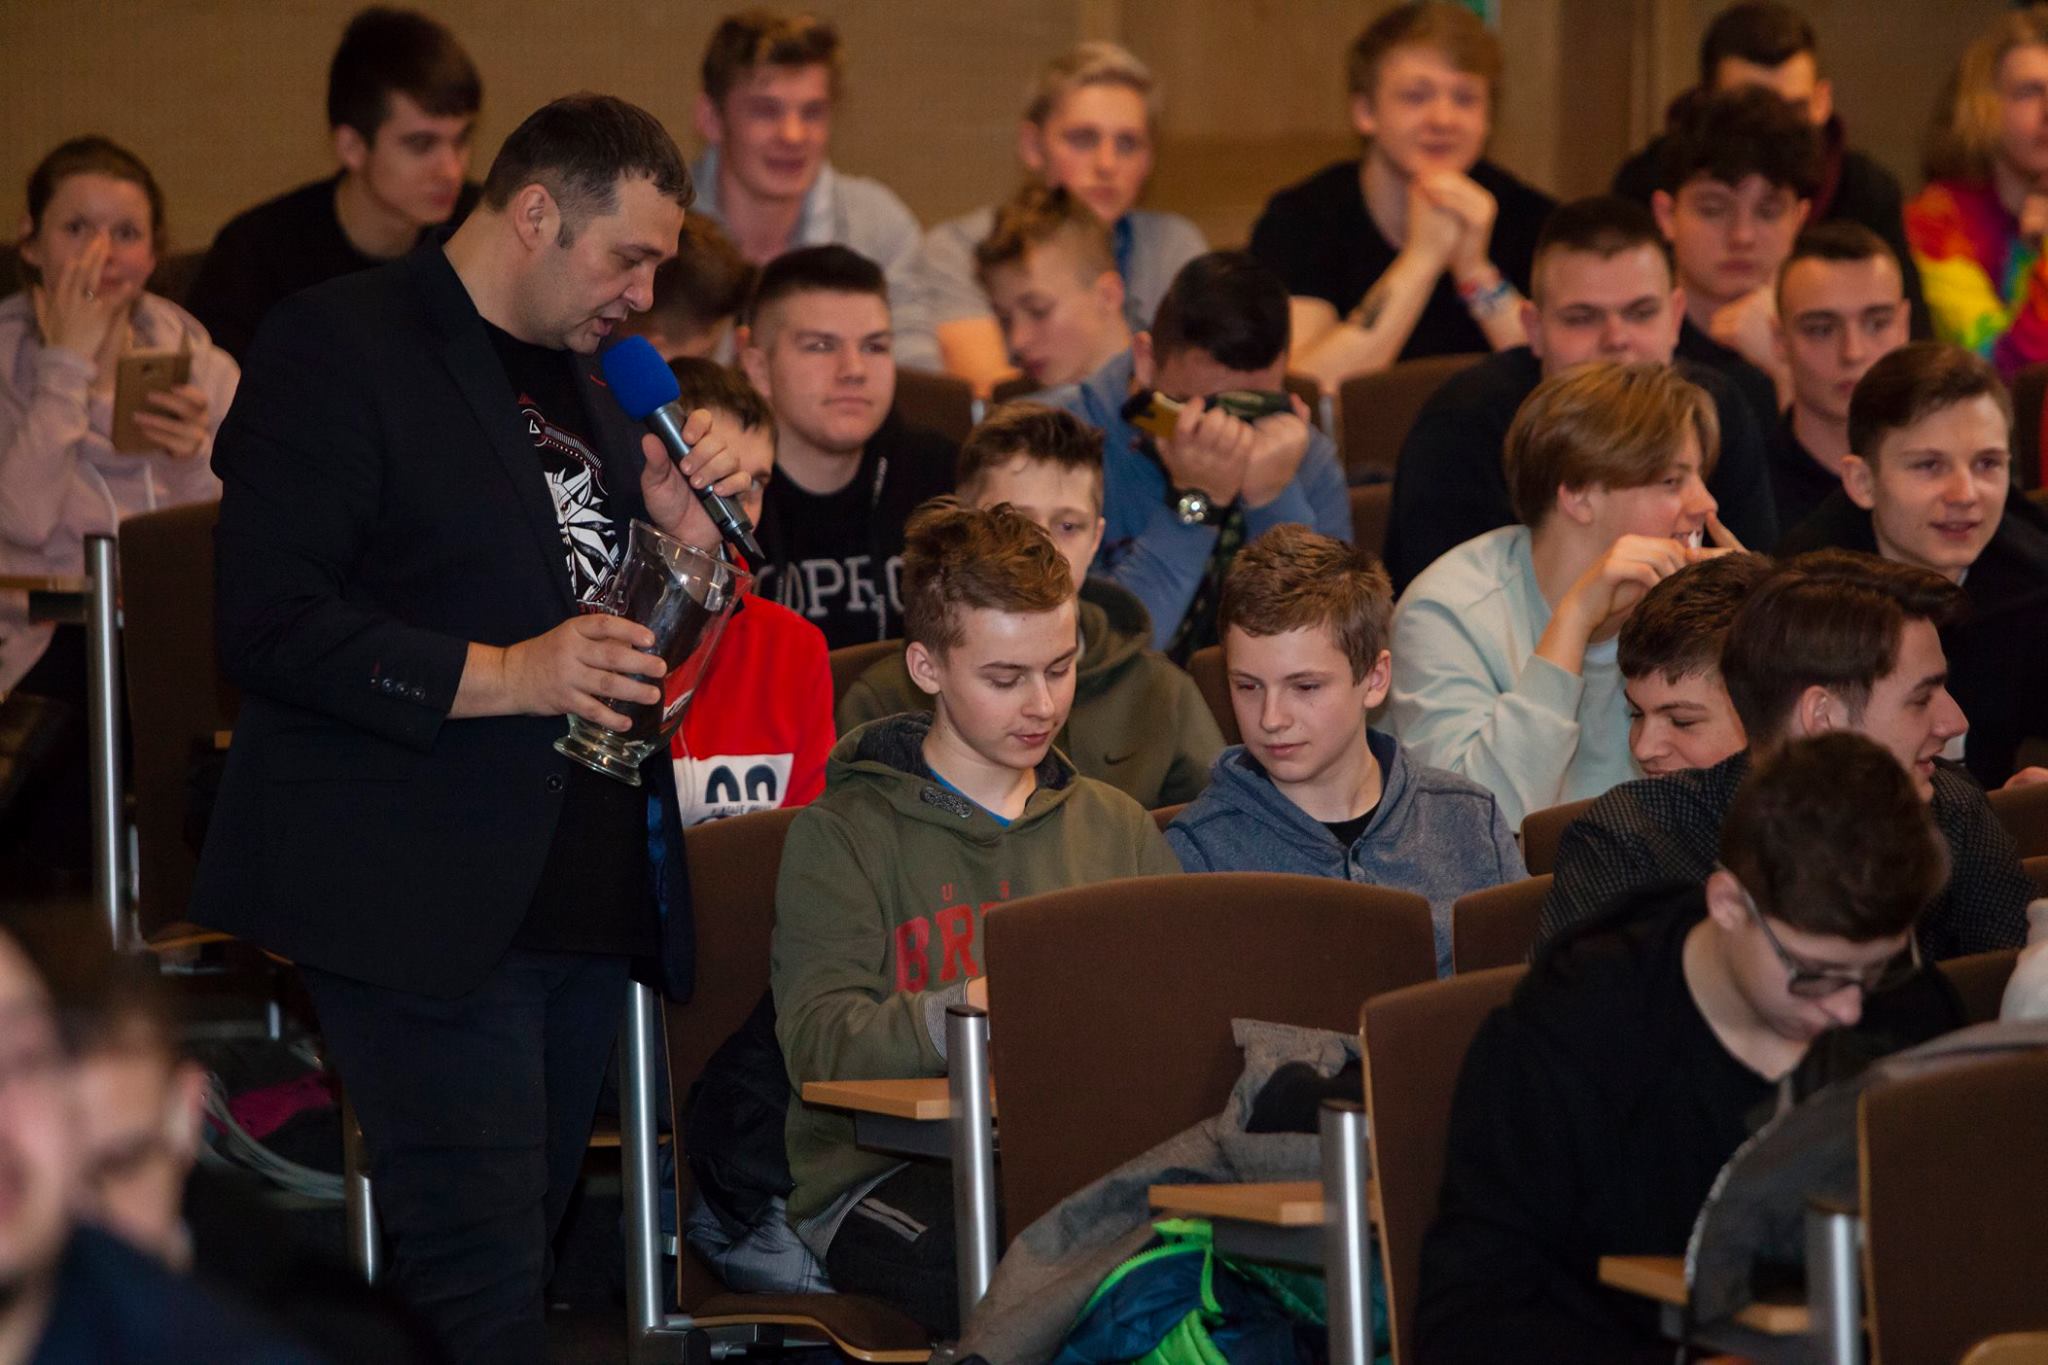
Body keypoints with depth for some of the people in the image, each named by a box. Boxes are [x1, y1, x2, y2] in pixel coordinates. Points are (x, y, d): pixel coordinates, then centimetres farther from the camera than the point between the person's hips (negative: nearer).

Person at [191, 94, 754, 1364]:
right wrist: (500, 677, -21)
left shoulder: (588, 378, 19)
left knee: (521, 1246, 9)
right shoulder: (339, 346, -7)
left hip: (584, 892, 8)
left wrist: (687, 521, 5)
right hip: (428, 907, -8)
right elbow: (266, 625, -15)